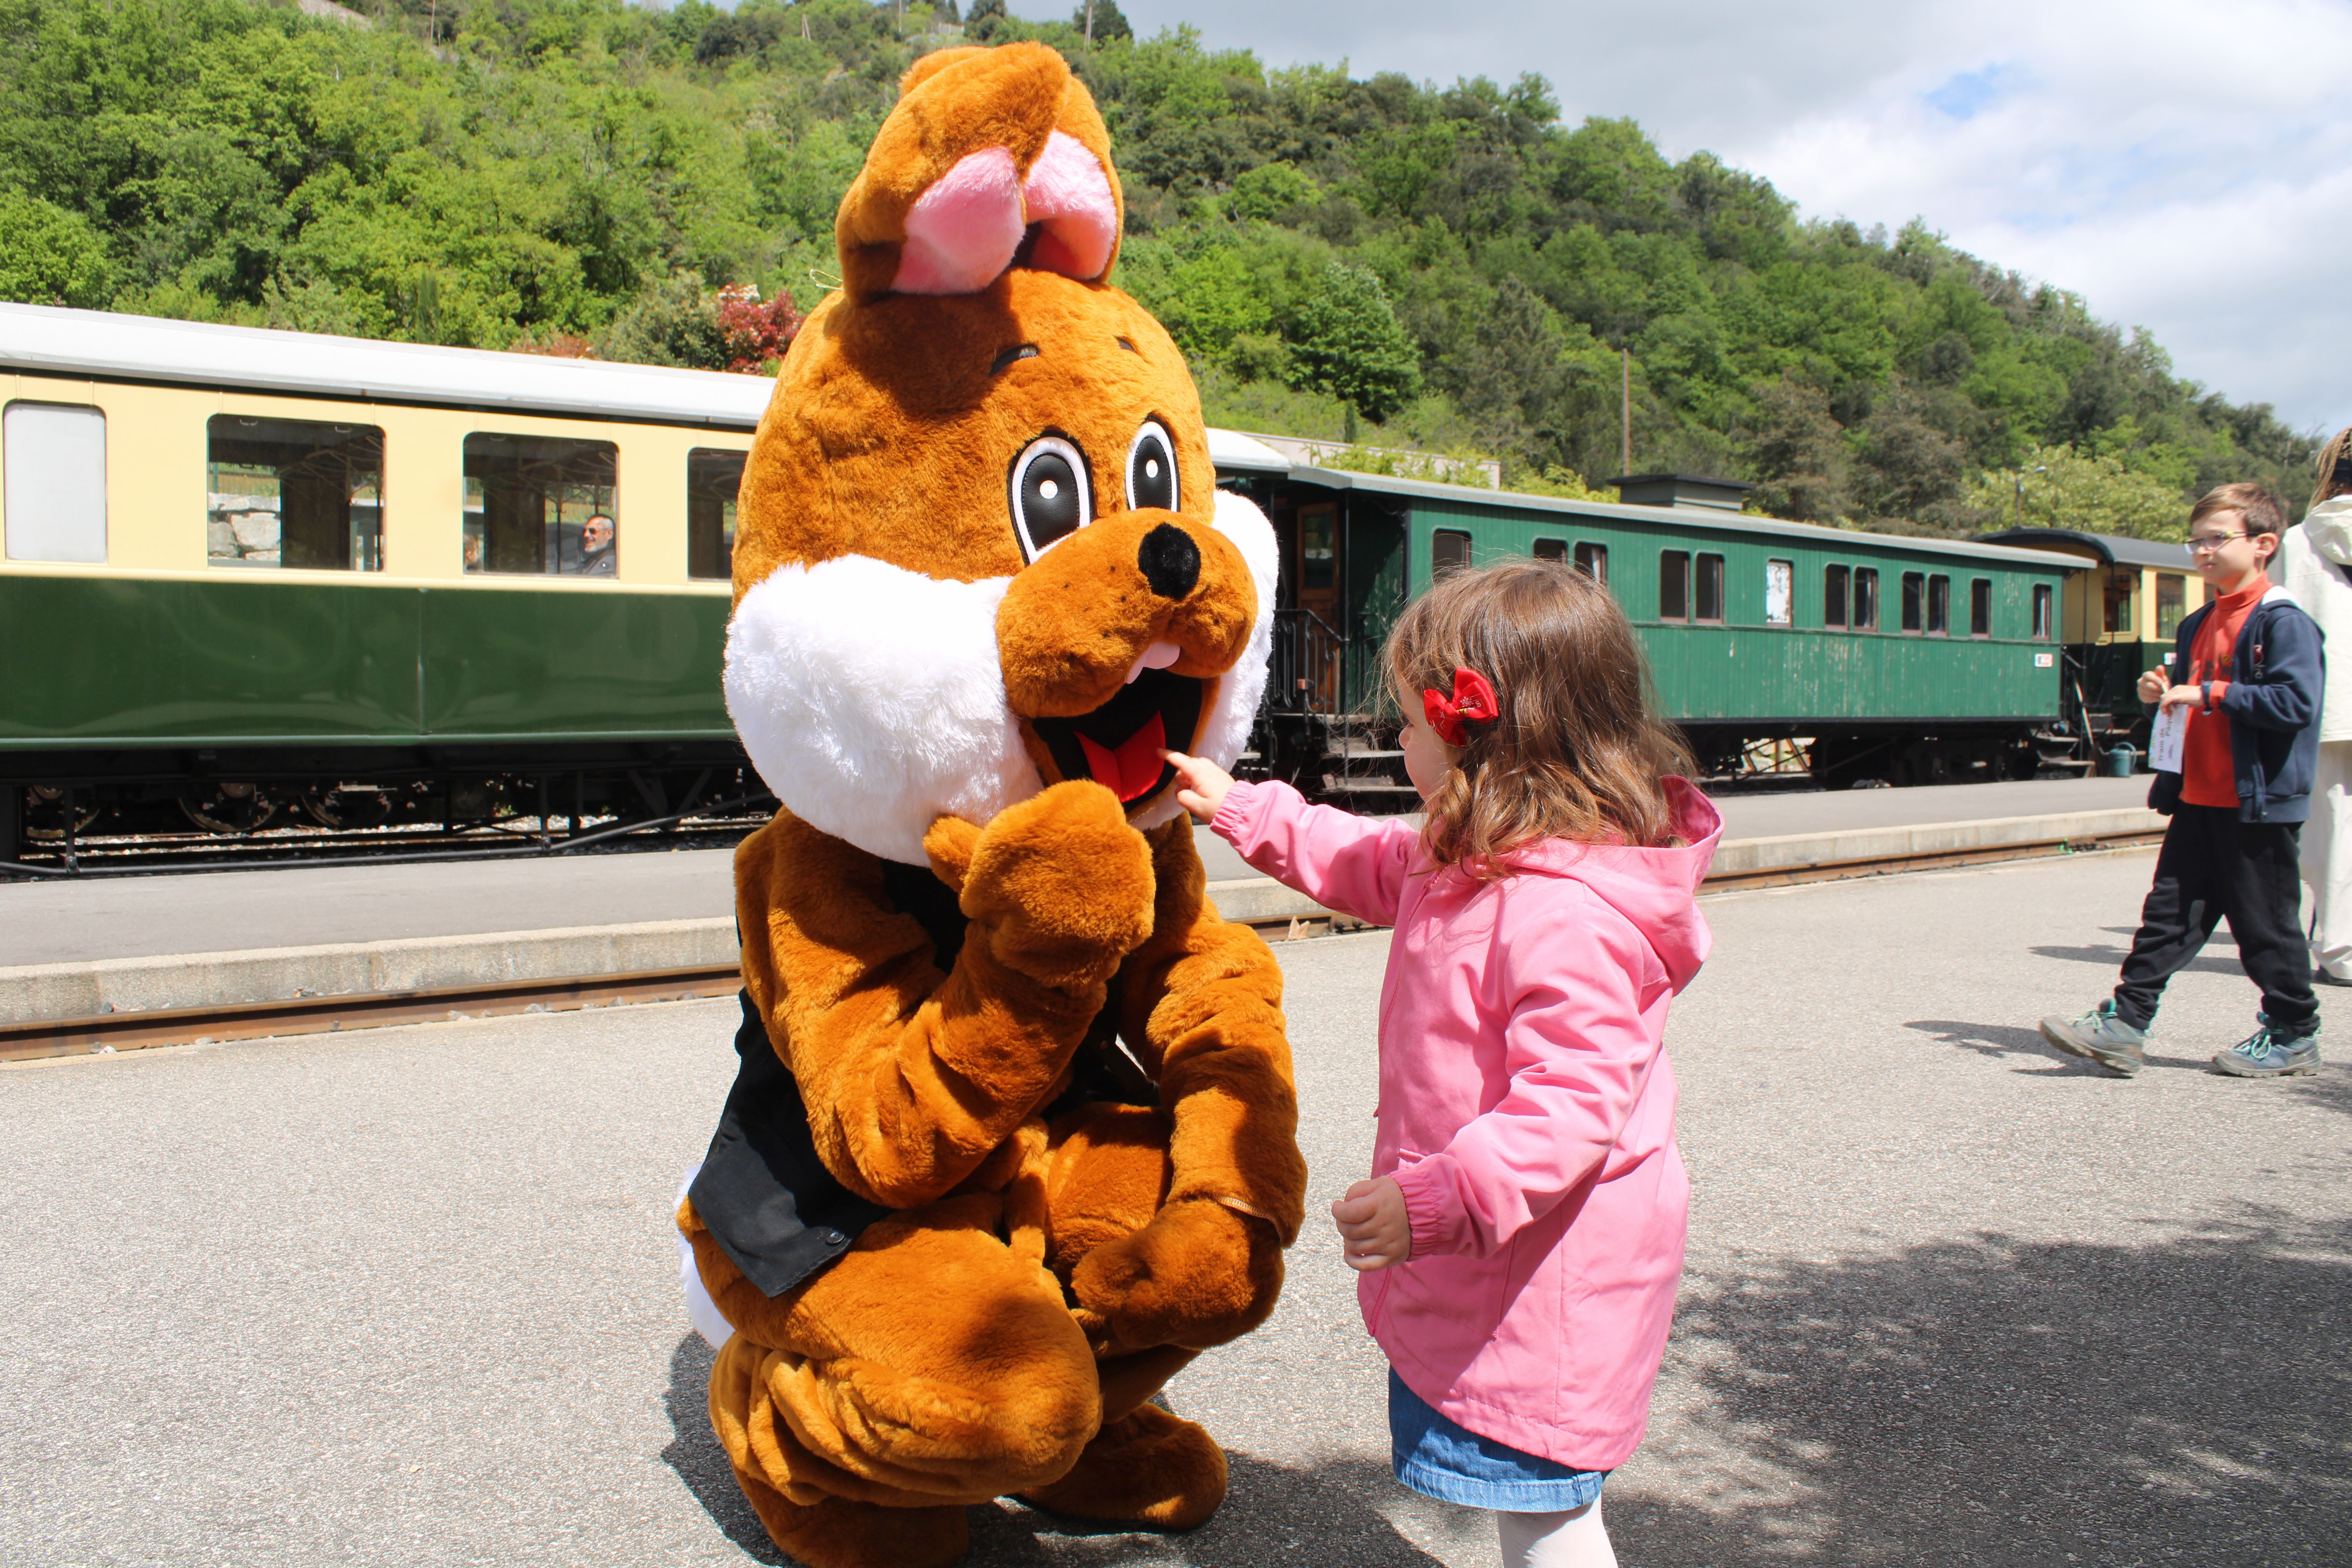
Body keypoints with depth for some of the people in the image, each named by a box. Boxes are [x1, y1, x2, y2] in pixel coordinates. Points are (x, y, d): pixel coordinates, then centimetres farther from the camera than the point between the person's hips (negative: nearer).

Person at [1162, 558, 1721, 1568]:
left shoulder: (1566, 916, -29)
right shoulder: (1475, 858, 5)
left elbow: (1572, 1106, -33)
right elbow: (1372, 865, 23)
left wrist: (1434, 1201, -34)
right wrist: (1241, 813, 24)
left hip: (1551, 1272, -10)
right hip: (1489, 1257, 10)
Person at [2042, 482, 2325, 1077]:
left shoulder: (2283, 622, -11)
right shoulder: (2199, 625, 15)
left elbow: (2297, 701, -22)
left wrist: (2211, 694, -22)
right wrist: (2167, 694, 4)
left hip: (2258, 804, -7)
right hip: (2198, 800, 8)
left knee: (2265, 923, 4)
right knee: (2169, 913, 5)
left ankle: (2292, 1034, 20)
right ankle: (2124, 1024, 4)